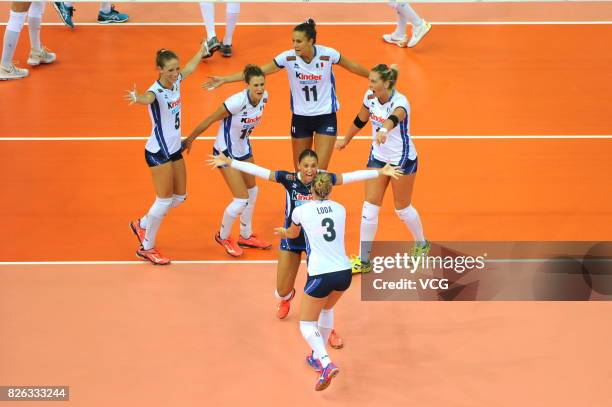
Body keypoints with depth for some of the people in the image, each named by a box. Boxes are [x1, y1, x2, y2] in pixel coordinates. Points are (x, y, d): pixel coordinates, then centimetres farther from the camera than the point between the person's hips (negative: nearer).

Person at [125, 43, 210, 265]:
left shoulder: (176, 82, -1)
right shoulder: (156, 91, -23)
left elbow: (190, 67, 21)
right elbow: (148, 98, -49)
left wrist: (202, 50, 38)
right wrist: (137, 98, -72)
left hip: (175, 149, 8)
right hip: (158, 153, -8)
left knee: (179, 197, 16)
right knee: (164, 200, -3)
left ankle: (142, 224, 35)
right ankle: (146, 248, 12)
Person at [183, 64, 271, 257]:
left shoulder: (263, 97, -13)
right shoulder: (237, 102, -34)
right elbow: (208, 121, -20)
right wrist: (190, 139, -9)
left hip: (244, 149, 8)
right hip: (226, 152, -8)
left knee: (252, 192, 20)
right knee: (241, 200, -8)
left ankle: (246, 236, 41)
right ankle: (223, 236, 20)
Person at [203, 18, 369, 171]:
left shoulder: (328, 54, -16)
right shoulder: (288, 57, -14)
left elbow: (353, 67, 2)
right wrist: (224, 79, -14)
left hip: (326, 118, -2)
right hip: (300, 118, 2)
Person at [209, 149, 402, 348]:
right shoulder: (288, 179, -18)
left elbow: (353, 176, -17)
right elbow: (256, 170, -21)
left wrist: (380, 172, -23)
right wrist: (228, 162, -27)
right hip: (291, 240, 0)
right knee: (282, 292, 8)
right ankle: (286, 298, 48)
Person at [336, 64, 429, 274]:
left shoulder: (399, 101, -28)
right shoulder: (370, 96, -8)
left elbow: (395, 117, -52)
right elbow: (360, 120, 11)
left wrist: (384, 130, -74)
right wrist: (346, 140, 25)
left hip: (402, 160, -5)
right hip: (378, 157, 5)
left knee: (402, 208, 10)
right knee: (369, 207, -1)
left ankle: (421, 244, 38)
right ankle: (363, 260, 5)